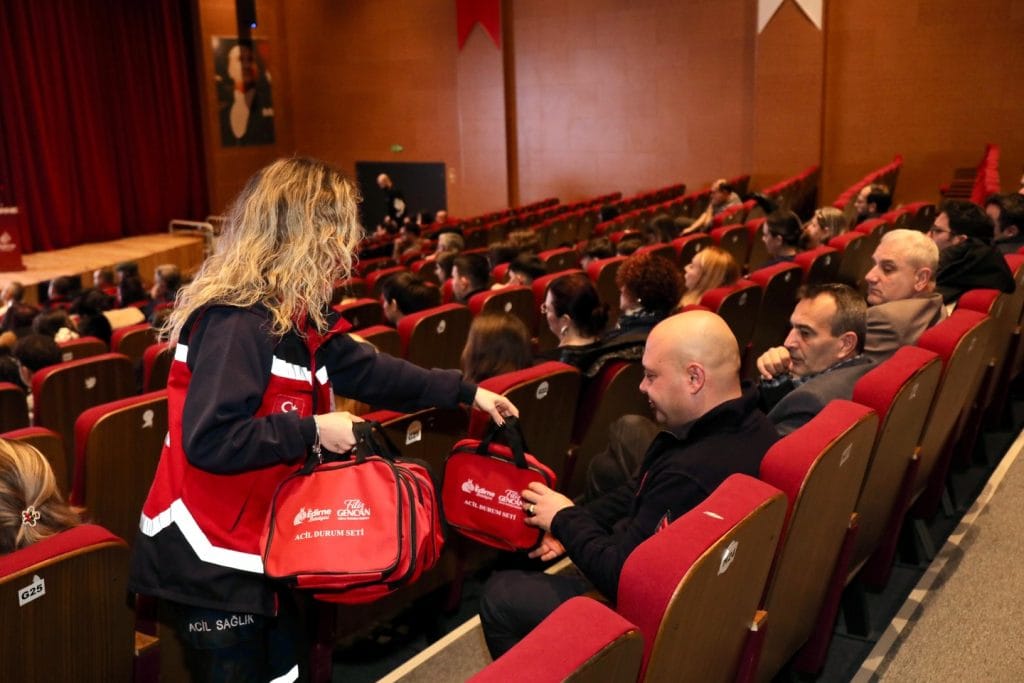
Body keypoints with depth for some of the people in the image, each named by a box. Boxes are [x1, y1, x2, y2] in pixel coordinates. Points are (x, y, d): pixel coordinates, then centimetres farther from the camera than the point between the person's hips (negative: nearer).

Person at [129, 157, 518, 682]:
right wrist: (312, 430, -25)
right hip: (209, 560, -9)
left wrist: (464, 392, 12)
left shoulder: (296, 316, 5)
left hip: (260, 544, 9)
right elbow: (208, 441, -32)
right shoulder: (237, 322, -25)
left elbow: (367, 370, 12)